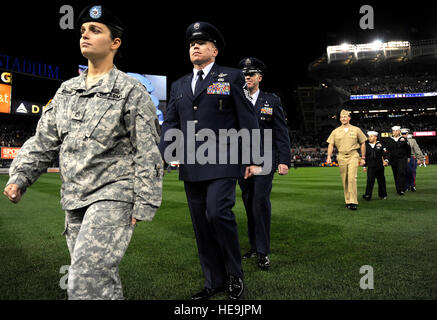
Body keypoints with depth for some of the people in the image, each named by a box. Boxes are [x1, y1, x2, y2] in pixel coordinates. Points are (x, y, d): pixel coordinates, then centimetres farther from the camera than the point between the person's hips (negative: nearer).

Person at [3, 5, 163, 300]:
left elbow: (148, 154, -8)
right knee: (103, 278, 15)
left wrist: (143, 206, -12)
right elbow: (43, 141, 16)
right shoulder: (66, 91, 14)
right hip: (74, 200, 6)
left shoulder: (132, 92, -4)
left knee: (86, 280, -13)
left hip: (112, 197, -6)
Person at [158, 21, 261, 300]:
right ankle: (214, 282, 20)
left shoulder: (231, 77, 6)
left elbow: (248, 120, 2)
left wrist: (253, 159, -2)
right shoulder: (179, 86, 19)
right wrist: (162, 157, 0)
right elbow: (171, 125, 15)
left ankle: (235, 274, 6)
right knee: (201, 223, 7)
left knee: (217, 213, -18)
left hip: (222, 162, -5)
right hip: (191, 165, 5)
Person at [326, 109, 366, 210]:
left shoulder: (356, 130, 9)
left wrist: (363, 158, 9)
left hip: (353, 155, -2)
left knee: (352, 178, -16)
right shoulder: (335, 131, 11)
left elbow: (363, 143, 12)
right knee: (344, 180, 4)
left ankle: (353, 202, -17)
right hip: (341, 157, 2)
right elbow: (331, 144, 7)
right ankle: (348, 201, 13)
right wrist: (329, 157, -6)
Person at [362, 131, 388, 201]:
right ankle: (368, 195, -13)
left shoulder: (380, 145, 2)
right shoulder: (366, 146, 8)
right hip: (370, 167, 1)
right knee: (370, 180, -9)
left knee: (381, 181, 8)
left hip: (379, 166, -1)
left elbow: (384, 154, -2)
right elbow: (365, 157, 14)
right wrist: (364, 166, 13)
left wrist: (386, 161, -18)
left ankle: (383, 195, 21)